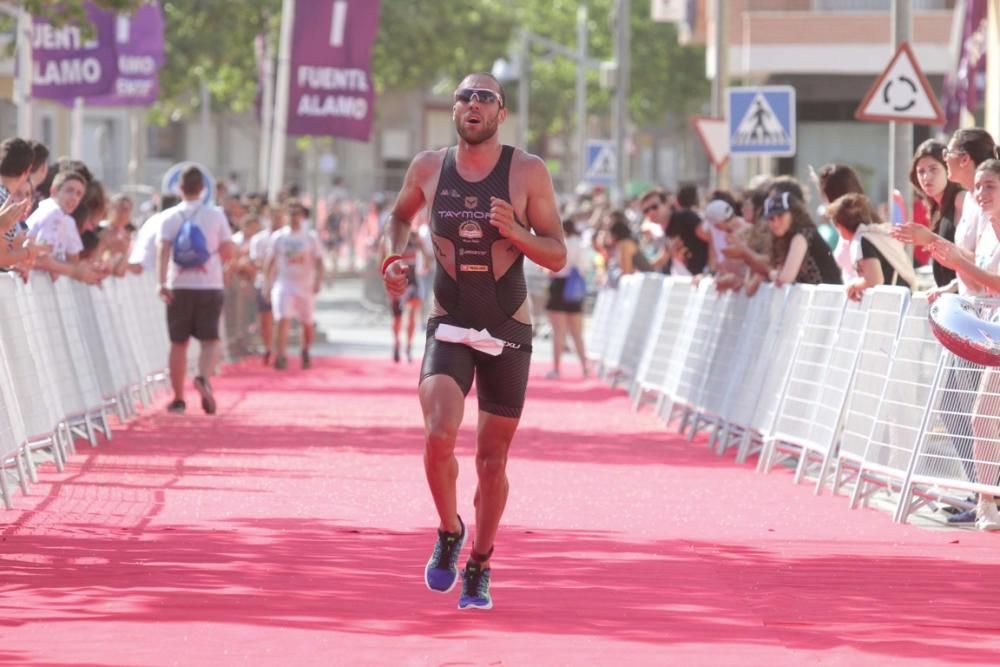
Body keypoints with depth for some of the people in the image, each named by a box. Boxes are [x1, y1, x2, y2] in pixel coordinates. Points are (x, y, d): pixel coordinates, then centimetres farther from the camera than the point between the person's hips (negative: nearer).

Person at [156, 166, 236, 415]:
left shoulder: (170, 217, 0)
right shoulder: (215, 216, 1)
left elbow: (163, 250, -12)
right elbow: (229, 252, 0)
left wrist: (162, 282, -18)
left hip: (179, 287, 1)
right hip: (210, 287, -1)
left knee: (178, 343, 10)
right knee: (210, 340, 2)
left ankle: (178, 398, 13)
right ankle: (203, 377, -28)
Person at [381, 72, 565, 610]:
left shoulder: (527, 172, -6)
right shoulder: (429, 168, 0)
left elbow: (557, 256, -4)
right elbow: (400, 216, 21)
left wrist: (515, 232, -22)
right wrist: (393, 258, 1)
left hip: (508, 333, 0)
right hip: (449, 328, 0)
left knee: (492, 458, 7)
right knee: (438, 435, -22)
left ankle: (478, 568, 28)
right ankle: (449, 532, 6)